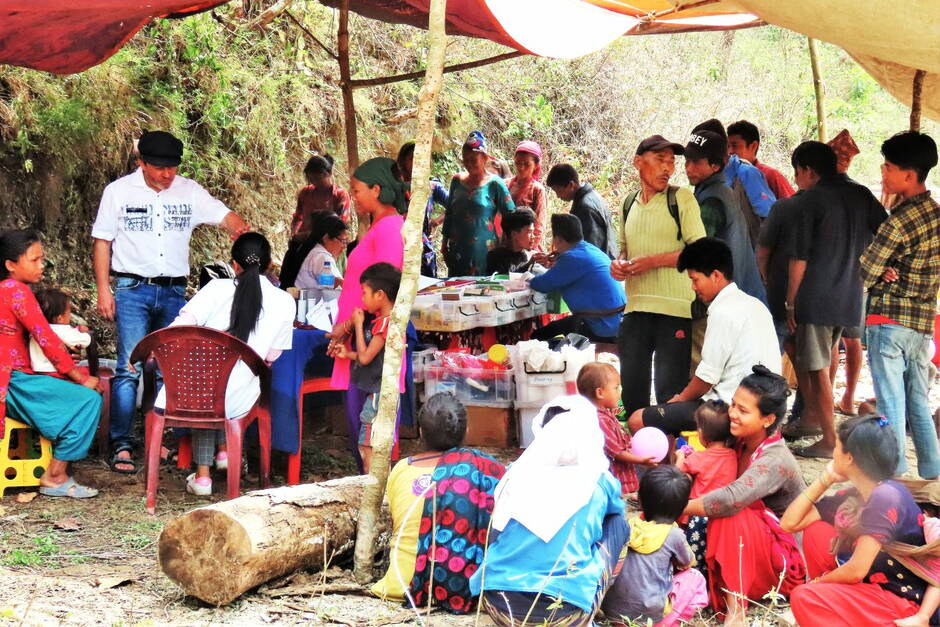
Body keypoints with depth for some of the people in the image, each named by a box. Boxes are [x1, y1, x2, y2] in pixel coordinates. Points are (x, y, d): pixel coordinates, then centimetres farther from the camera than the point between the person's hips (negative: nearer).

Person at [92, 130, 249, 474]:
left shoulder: (189, 191, 6)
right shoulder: (119, 191, 1)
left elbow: (224, 216, 0)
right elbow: (102, 242, 3)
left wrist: (243, 231, -24)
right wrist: (103, 290, -4)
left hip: (173, 292, 3)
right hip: (133, 290, -3)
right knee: (130, 368, -10)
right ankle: (121, 445, -9)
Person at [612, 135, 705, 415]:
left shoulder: (681, 198, -3)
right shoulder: (630, 205, 14)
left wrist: (651, 262, -16)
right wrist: (618, 265, 4)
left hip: (674, 308, -6)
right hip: (636, 307, 6)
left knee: (670, 391, -2)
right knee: (631, 386, 12)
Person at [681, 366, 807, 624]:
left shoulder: (775, 461, -26)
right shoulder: (742, 444, 0)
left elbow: (729, 500, -41)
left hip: (788, 560, -9)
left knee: (731, 516, -33)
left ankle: (735, 610, -33)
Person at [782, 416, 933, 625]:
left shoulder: (886, 497, -23)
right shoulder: (850, 497, 4)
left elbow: (856, 570, -24)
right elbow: (790, 523, 8)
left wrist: (818, 582, -5)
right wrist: (825, 479, 4)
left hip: (904, 603, -9)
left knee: (806, 599, -22)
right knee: (815, 532, 4)